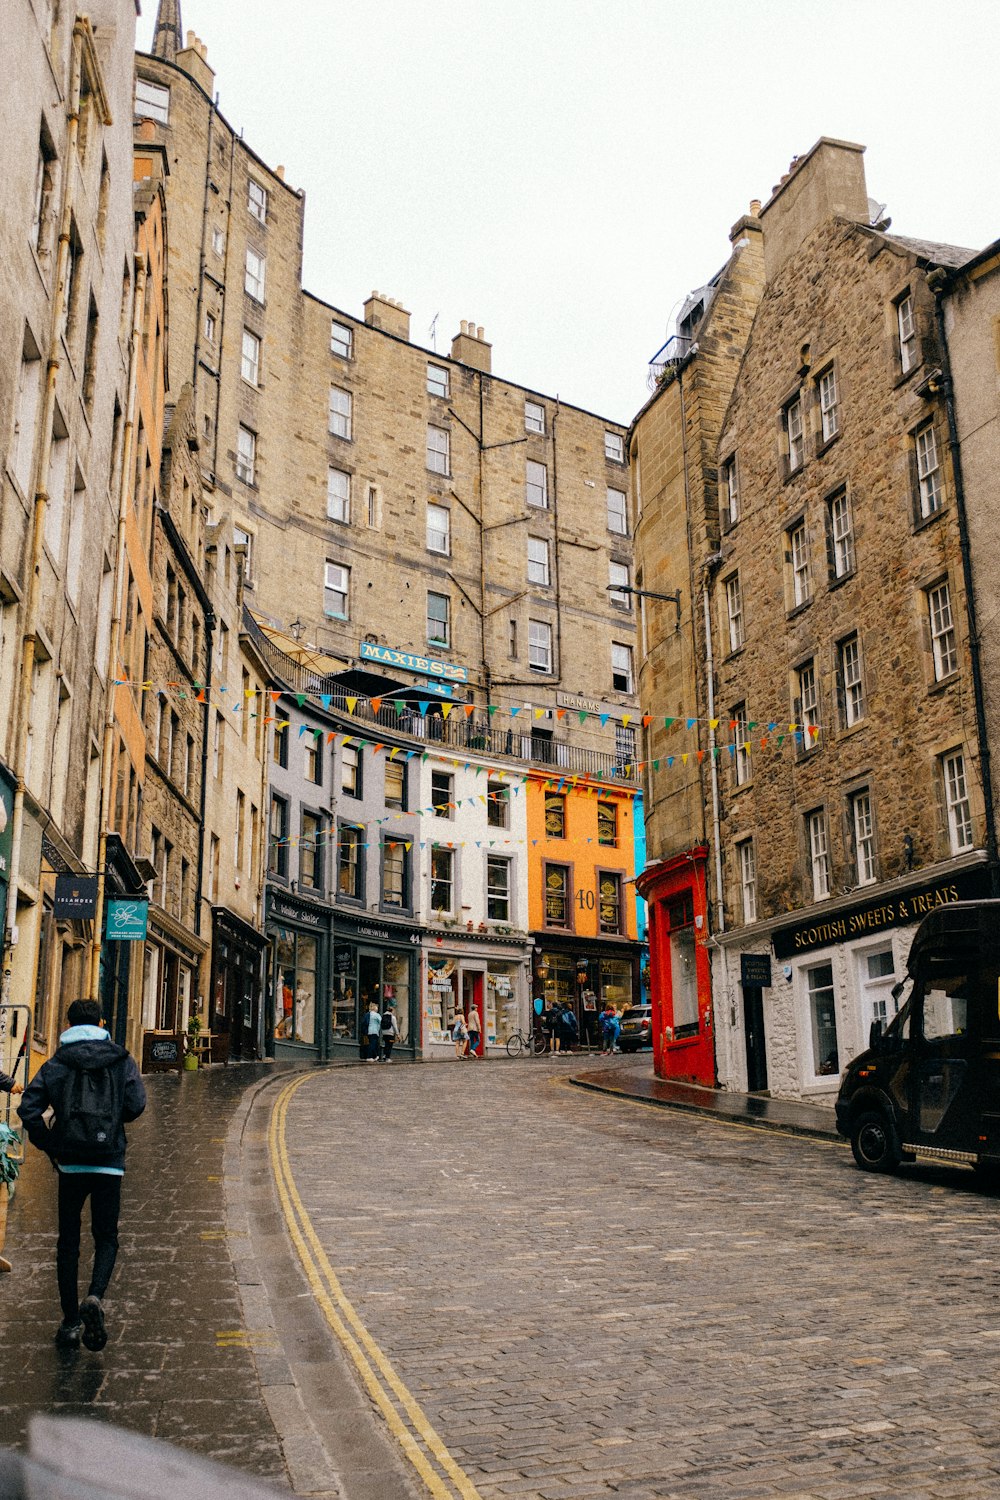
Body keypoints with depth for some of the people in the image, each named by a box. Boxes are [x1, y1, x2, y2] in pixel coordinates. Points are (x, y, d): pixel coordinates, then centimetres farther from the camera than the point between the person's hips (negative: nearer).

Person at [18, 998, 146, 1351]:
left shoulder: (56, 1063, 2)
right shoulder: (121, 1059, 2)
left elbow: (29, 1110, -6)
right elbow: (136, 1104, -6)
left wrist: (51, 1147, 5)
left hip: (70, 1163, 1)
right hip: (110, 1162, 0)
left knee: (68, 1242, 12)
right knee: (106, 1238, 10)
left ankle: (70, 1322, 13)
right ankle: (94, 1298, -16)